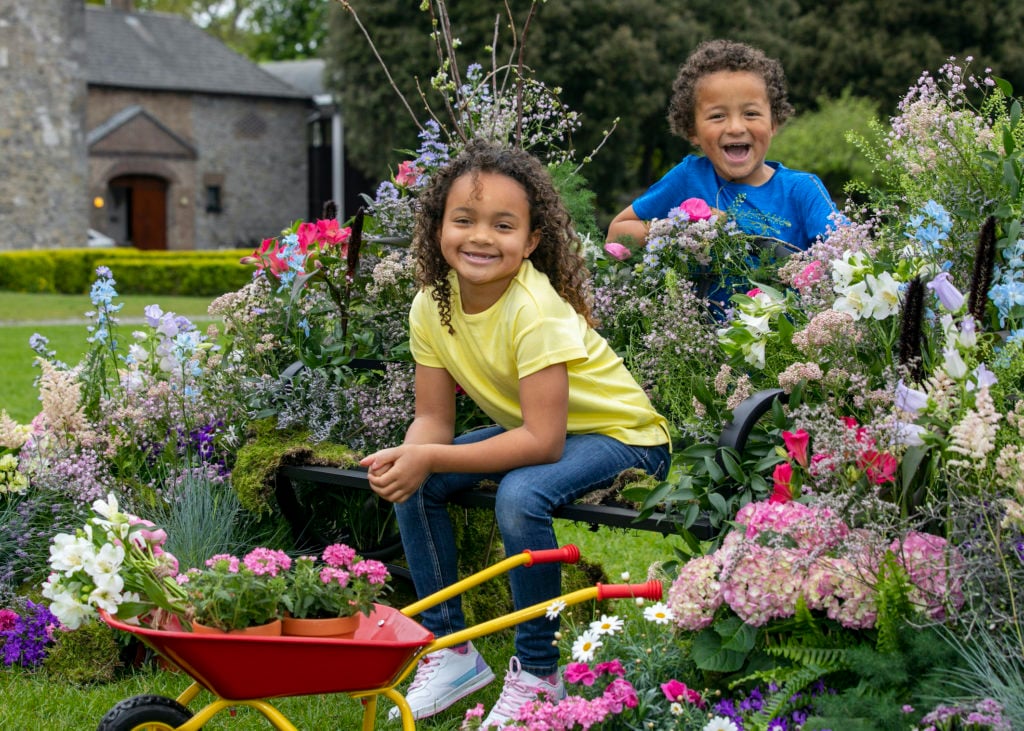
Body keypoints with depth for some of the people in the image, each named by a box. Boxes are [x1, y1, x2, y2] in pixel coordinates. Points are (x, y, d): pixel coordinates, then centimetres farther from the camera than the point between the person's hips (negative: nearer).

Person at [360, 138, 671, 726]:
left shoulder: (536, 310, -31)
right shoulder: (431, 305, -10)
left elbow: (542, 441, -34)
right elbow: (434, 418, -5)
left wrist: (429, 459, -36)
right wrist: (405, 456, -29)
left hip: (619, 434, -7)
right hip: (530, 430, 7)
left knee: (521, 495, -33)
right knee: (412, 485, -8)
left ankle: (538, 673, -13)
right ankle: (451, 650, 6)